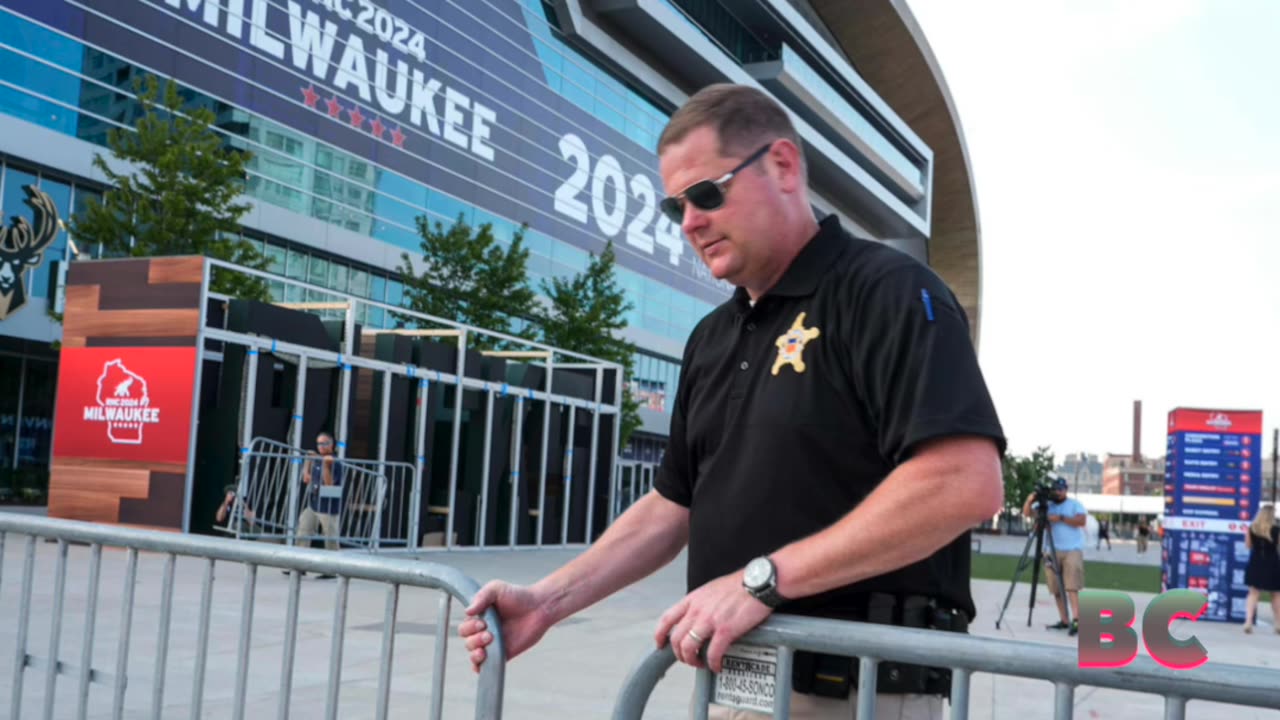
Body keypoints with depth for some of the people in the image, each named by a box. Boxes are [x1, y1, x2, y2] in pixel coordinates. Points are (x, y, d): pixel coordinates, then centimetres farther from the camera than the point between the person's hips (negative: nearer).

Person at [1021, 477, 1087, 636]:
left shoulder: (1075, 504, 5)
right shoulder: (1046, 504, 13)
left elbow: (1081, 521, -11)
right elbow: (1027, 513, 6)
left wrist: (1061, 518, -18)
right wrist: (1029, 501, -14)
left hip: (1072, 550, -4)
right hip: (1052, 551, 4)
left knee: (1072, 587, -14)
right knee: (1056, 588, 2)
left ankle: (1076, 620, -19)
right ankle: (1064, 620, 8)